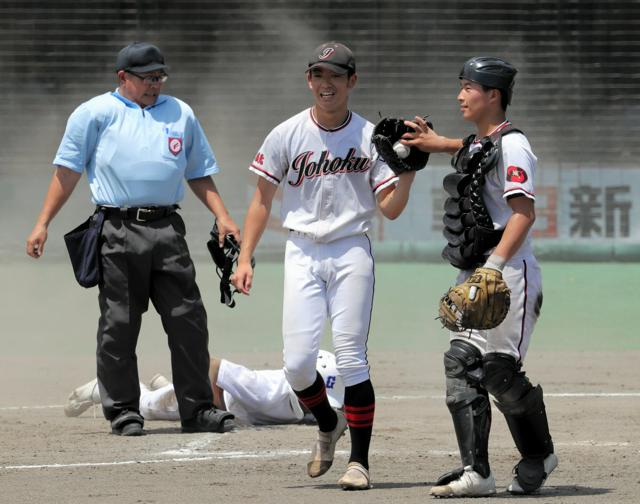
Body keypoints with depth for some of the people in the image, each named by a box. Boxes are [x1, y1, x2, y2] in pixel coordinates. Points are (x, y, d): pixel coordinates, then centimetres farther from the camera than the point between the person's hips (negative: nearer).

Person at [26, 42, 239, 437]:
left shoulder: (181, 114, 18)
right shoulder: (95, 113, 6)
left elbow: (199, 174, 22)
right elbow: (68, 170, 5)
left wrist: (222, 217, 9)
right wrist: (43, 224, -2)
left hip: (167, 230, 3)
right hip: (118, 231, -3)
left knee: (189, 321, -1)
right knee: (118, 327, 0)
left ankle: (197, 408, 5)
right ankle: (123, 412, 8)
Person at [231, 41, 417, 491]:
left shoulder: (371, 137, 2)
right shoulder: (287, 135, 3)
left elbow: (390, 209, 1)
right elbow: (263, 201, 7)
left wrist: (408, 173, -16)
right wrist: (245, 259, 0)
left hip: (352, 253, -1)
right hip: (303, 255, 1)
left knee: (351, 358, -7)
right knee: (297, 363, -7)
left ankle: (360, 460, 1)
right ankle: (328, 425, 23)